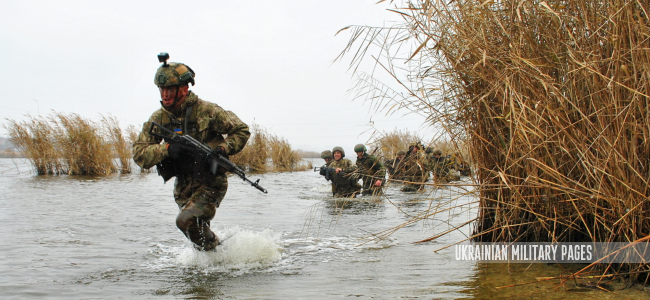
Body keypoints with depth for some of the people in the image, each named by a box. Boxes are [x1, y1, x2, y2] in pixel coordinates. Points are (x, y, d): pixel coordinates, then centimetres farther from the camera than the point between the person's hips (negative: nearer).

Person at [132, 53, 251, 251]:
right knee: (197, 228, 17)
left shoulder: (206, 111, -13)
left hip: (211, 183, -6)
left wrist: (223, 148, -22)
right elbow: (139, 154, -7)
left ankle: (215, 250, -2)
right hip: (183, 186, 6)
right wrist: (167, 148, -25)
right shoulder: (158, 119, -1)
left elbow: (242, 131, -4)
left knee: (186, 220, -25)